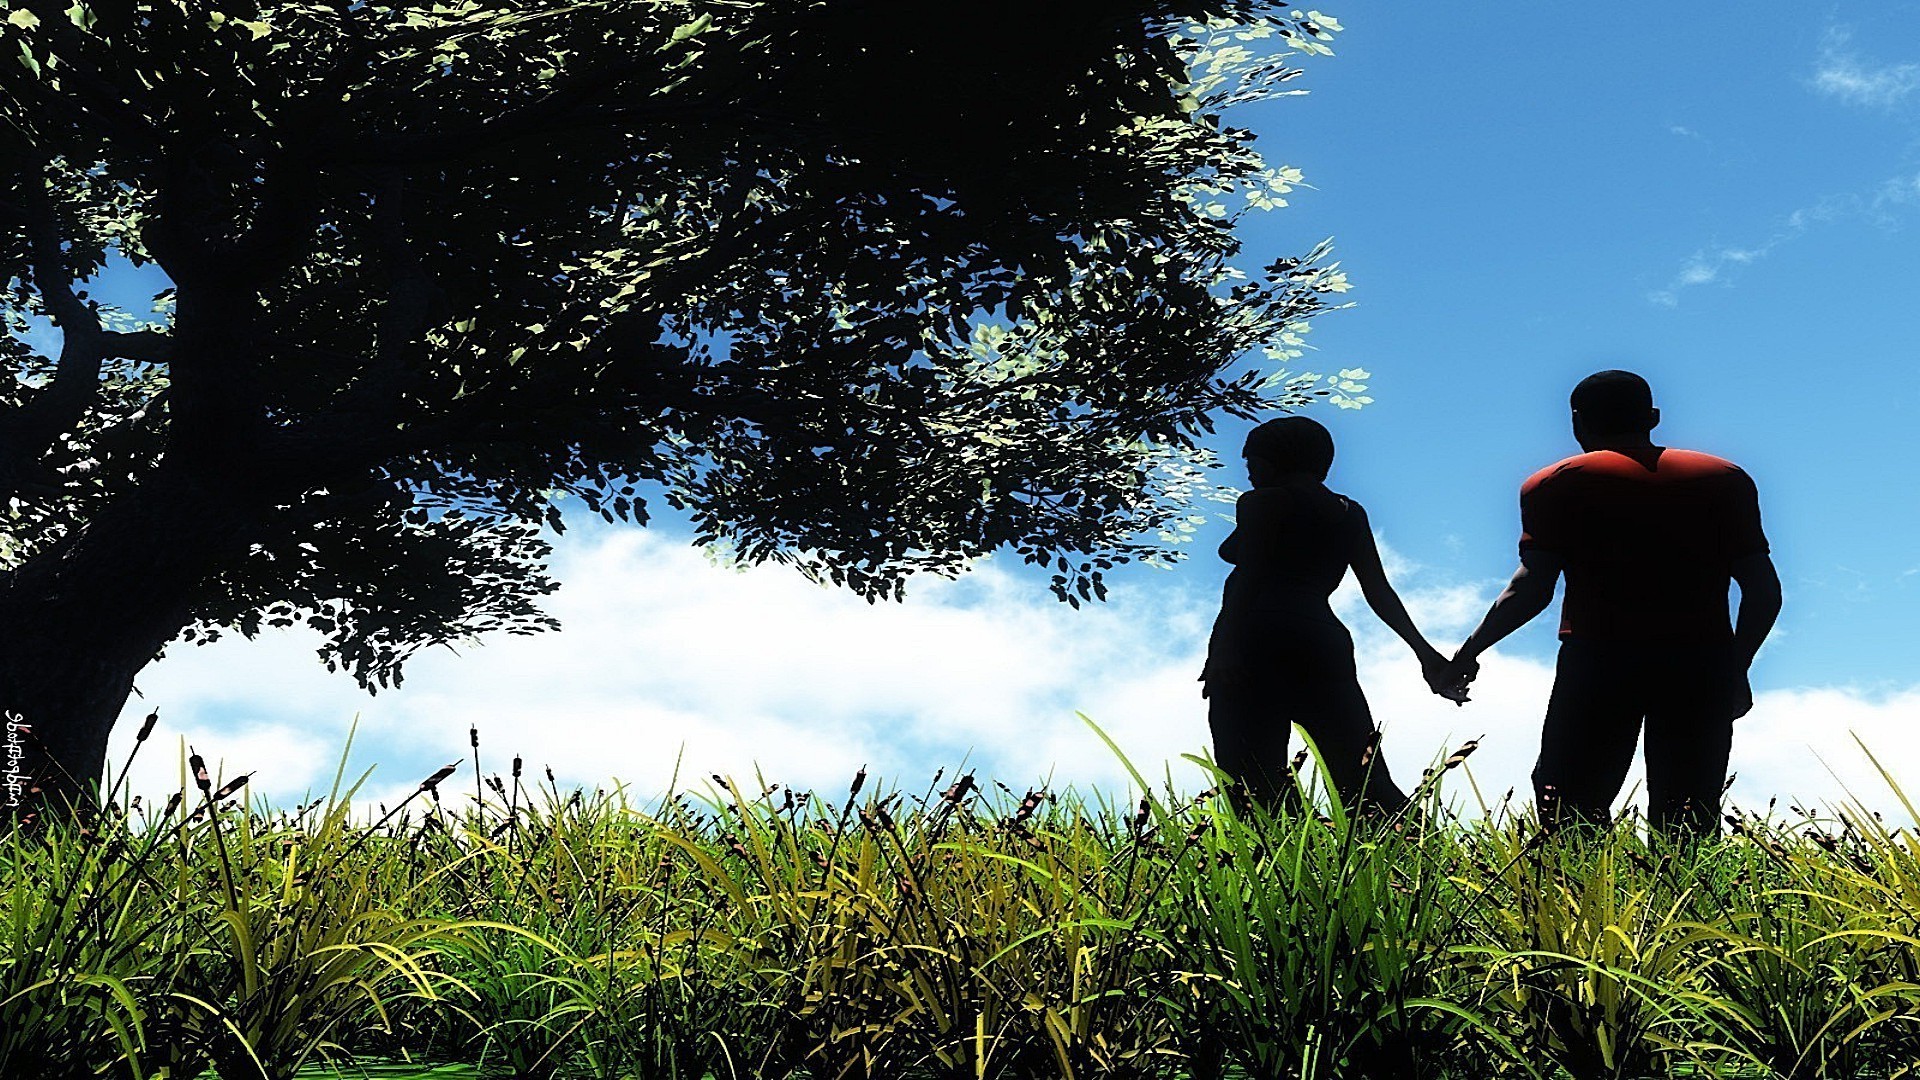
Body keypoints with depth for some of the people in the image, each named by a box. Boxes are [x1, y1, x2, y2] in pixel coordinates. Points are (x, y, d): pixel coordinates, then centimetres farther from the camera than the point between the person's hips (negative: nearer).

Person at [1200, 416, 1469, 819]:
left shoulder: (1260, 503, 7)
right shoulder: (1350, 513, 24)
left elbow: (1247, 576, -7)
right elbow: (1379, 591, 16)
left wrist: (1223, 646, -16)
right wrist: (1424, 651, 15)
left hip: (1255, 639, -6)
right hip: (1324, 644, 6)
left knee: (1256, 784, -14)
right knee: (1363, 777, 2)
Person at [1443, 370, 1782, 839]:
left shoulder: (1555, 485, 7)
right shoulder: (1725, 480, 16)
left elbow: (1532, 588, -2)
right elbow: (1764, 590, 11)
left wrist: (1468, 653, 8)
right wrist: (1735, 669, 22)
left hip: (1597, 658, -2)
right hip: (1702, 660, 2)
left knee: (1570, 813, -1)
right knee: (1690, 824, 3)